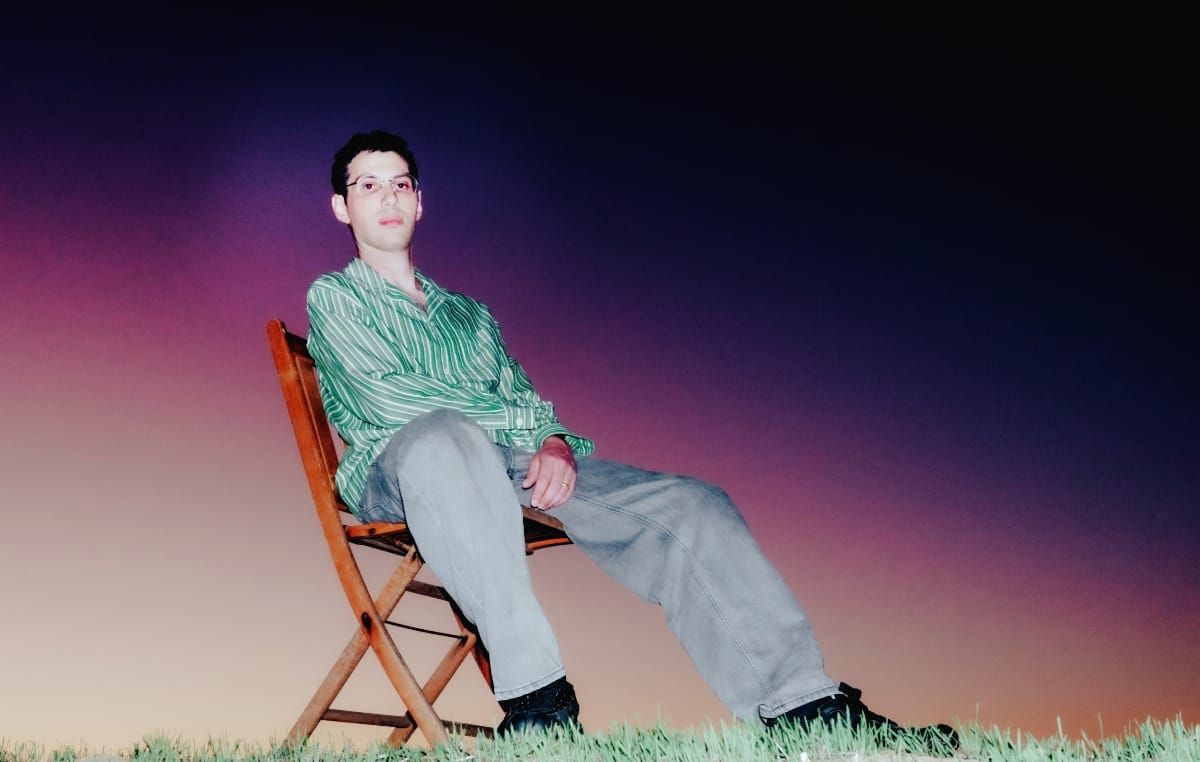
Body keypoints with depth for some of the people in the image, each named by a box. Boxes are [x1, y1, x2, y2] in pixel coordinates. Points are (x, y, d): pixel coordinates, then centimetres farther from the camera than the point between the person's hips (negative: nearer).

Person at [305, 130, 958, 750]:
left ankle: (800, 707, -25)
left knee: (690, 505, -16)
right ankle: (535, 697, -44)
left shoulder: (470, 314, 31)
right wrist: (521, 419, -6)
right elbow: (385, 396, -4)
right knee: (440, 435, -42)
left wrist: (555, 442, -7)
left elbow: (524, 401, 18)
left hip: (515, 467, 5)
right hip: (397, 472, -4)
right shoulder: (333, 297, 14)